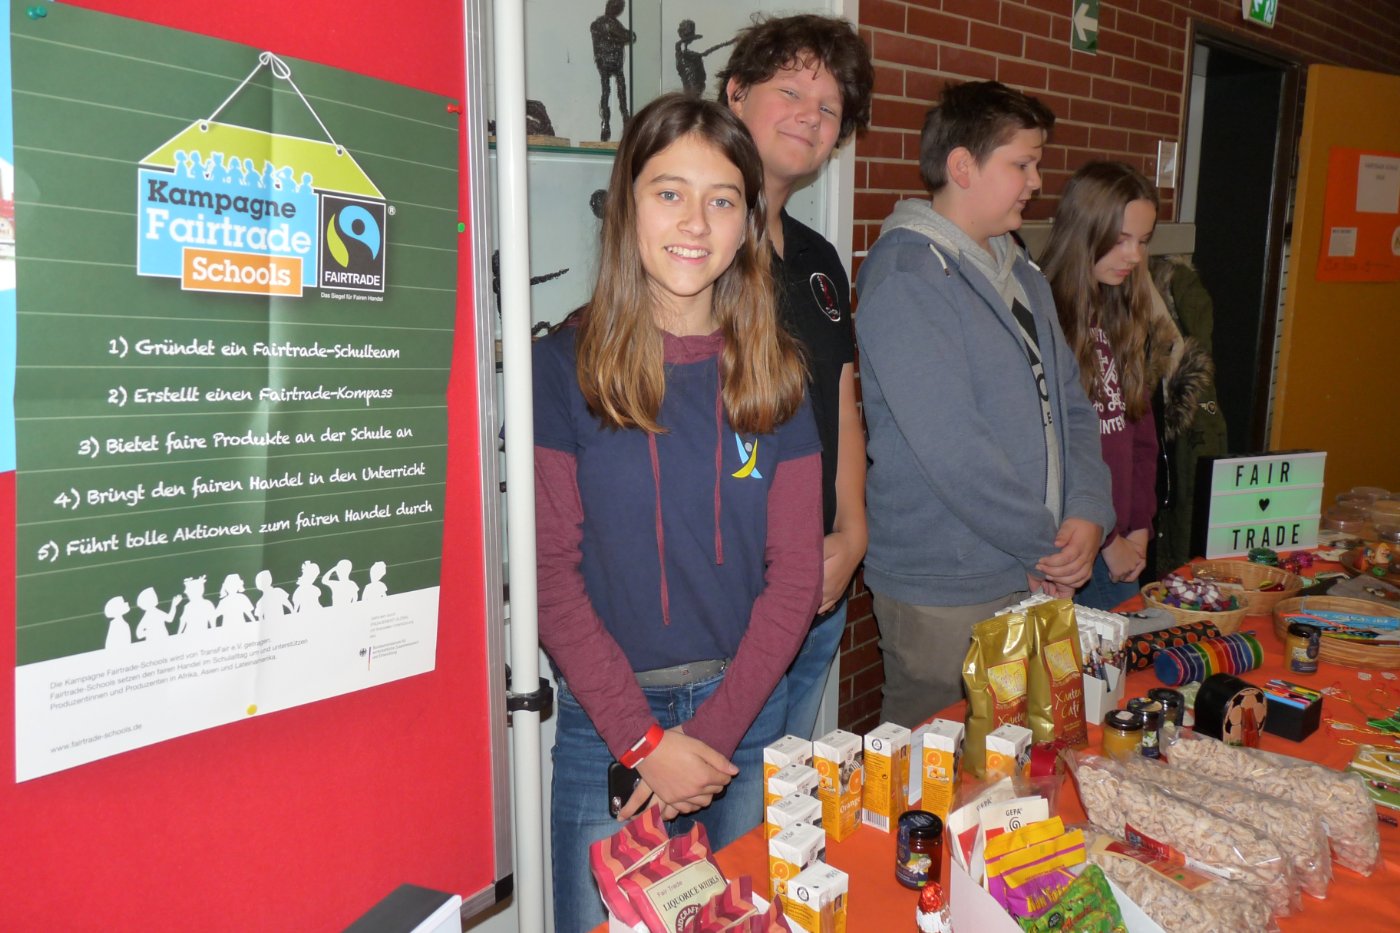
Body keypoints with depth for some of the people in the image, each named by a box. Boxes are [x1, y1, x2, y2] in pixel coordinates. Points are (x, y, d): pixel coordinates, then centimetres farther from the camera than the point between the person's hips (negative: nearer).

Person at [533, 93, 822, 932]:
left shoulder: (774, 372, 1)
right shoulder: (566, 365, -6)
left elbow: (795, 571, -1)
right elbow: (550, 569, -9)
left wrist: (714, 734, -9)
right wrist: (644, 739, -13)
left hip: (746, 712, 3)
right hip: (607, 718, -2)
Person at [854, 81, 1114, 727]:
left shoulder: (1019, 273, 13)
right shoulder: (904, 277, -17)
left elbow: (1069, 403, 13)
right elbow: (952, 450, -23)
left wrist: (1089, 514, -4)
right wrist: (1052, 546, -12)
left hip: (1038, 580, 8)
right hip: (944, 595, -8)